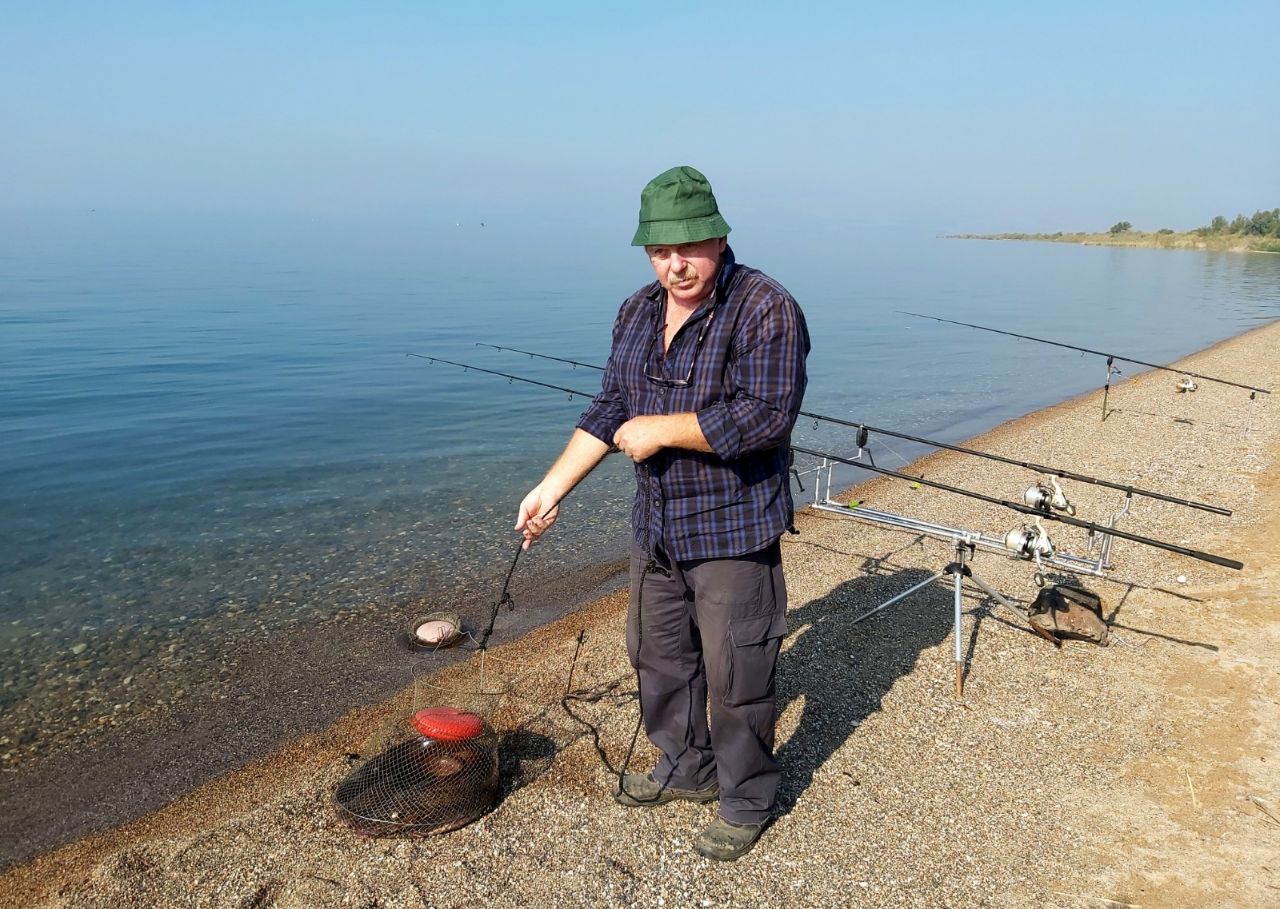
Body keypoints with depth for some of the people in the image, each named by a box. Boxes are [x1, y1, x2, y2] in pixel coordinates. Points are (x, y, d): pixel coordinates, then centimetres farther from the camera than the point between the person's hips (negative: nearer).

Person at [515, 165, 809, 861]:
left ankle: (747, 801, 26)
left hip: (733, 529, -7)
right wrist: (553, 487, 6)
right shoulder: (637, 313, 7)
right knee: (657, 653, 20)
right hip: (656, 524, 8)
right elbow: (609, 408, 11)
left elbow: (764, 417, -26)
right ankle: (686, 768, 43)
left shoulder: (765, 310, -17)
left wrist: (662, 429, -20)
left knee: (735, 673, 3)